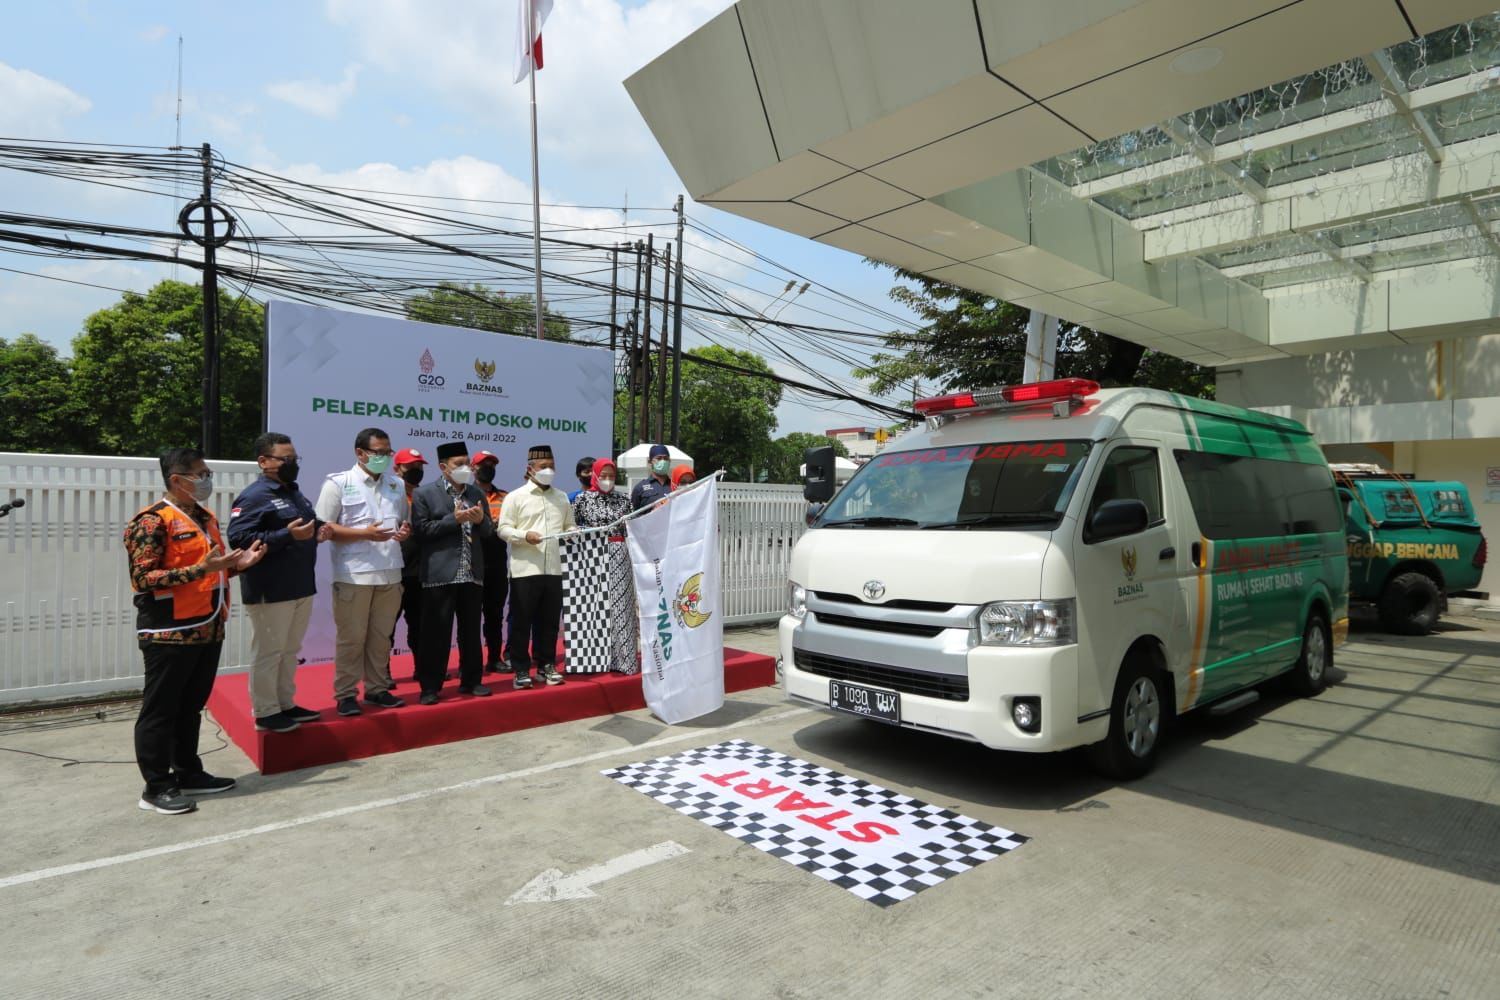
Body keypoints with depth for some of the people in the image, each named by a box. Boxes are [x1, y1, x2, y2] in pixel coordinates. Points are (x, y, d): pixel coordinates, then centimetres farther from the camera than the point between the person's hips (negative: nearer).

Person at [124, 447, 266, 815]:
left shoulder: (206, 517, 14)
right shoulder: (153, 521, -12)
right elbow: (143, 578, -19)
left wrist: (238, 563, 4)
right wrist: (201, 569, -26)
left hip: (208, 629, 8)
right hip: (170, 632, -8)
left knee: (191, 706, 16)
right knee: (160, 710, 3)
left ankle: (189, 773, 27)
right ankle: (157, 787, 12)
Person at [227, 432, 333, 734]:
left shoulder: (294, 493, 17)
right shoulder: (254, 496, -12)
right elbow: (238, 538, -22)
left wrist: (319, 532, 7)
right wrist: (288, 535, -27)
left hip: (300, 587, 9)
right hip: (269, 591, -9)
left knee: (290, 650, 16)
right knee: (268, 652, 1)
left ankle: (286, 704, 27)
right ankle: (266, 712, 11)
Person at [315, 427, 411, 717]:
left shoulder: (397, 485, 13)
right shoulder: (338, 483, -3)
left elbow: (405, 521, 23)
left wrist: (406, 531, -1)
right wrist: (363, 534, -18)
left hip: (389, 574, 5)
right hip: (353, 575, -5)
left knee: (381, 637, 12)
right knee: (351, 638, 3)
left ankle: (376, 689, 23)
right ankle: (346, 694, 14)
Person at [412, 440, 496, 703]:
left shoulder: (477, 493, 13)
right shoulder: (424, 494, 0)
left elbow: (489, 532, 14)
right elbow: (421, 530, -9)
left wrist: (481, 520, -8)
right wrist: (453, 519, -15)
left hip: (472, 574, 4)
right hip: (440, 575, -4)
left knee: (471, 631, 11)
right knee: (435, 633, 0)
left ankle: (471, 680, 22)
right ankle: (430, 686, 10)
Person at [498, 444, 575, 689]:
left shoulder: (561, 498, 16)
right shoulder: (515, 497, 2)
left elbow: (569, 527, 18)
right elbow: (503, 529, -4)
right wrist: (524, 535, -20)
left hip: (554, 569, 4)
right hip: (525, 568, -4)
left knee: (549, 621, 9)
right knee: (521, 622, 2)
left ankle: (546, 665, 21)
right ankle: (521, 670, 11)